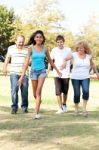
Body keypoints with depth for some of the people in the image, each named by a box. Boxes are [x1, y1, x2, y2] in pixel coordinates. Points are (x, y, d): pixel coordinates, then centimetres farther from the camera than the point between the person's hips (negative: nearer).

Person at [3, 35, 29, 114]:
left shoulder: (26, 50, 6)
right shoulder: (11, 48, 8)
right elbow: (7, 59, 18)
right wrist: (5, 68, 16)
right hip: (14, 73, -1)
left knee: (25, 90, 2)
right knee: (14, 90, -10)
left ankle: (25, 106, 16)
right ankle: (14, 107, -3)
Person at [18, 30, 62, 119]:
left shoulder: (45, 49, 1)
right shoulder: (31, 48, -3)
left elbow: (50, 61, 14)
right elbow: (27, 62, -7)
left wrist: (58, 71, 21)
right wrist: (22, 76, -13)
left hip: (42, 71, -1)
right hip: (33, 71, 1)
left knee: (39, 92, -17)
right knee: (35, 93, 11)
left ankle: (37, 113, -14)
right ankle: (39, 102, 44)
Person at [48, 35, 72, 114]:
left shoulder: (68, 50, -2)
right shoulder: (54, 50, 0)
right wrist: (48, 71, 1)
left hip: (66, 74, 0)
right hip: (57, 74, 0)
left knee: (65, 91, 12)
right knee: (58, 91, -6)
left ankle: (64, 104, 35)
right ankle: (60, 108, -1)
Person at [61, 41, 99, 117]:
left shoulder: (88, 56, 2)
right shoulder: (74, 55, -6)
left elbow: (92, 64, 18)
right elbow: (65, 58, -10)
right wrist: (64, 62, -33)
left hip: (85, 77, 1)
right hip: (75, 78, -1)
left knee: (86, 91, -21)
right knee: (77, 94, -2)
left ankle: (84, 108, -7)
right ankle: (76, 109, 22)